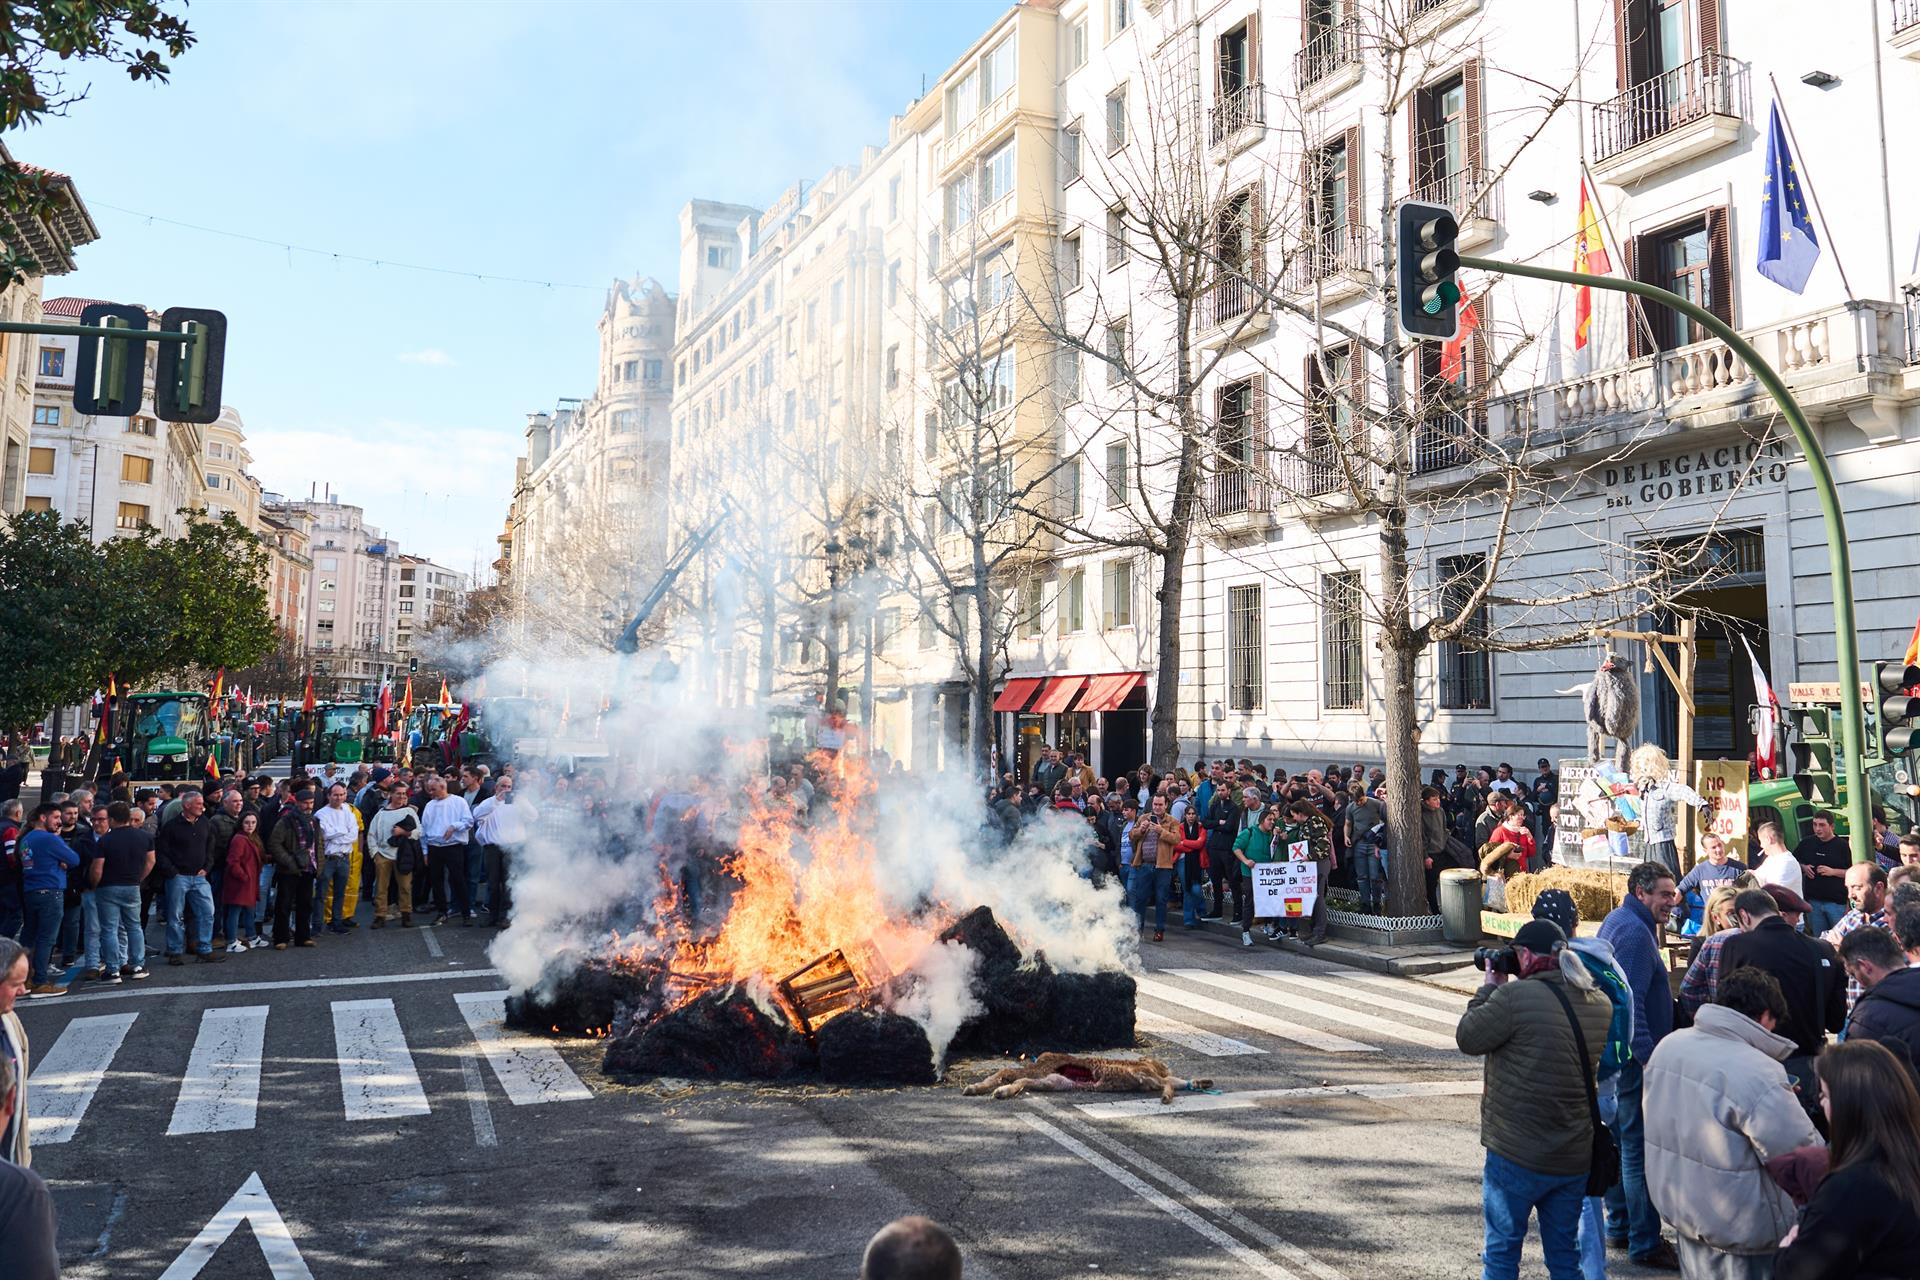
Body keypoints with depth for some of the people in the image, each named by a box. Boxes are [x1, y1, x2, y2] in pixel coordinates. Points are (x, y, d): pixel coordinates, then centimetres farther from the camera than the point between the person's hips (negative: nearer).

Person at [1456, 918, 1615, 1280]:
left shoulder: (1515, 996, -22)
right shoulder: (1600, 1003, 2)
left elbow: (1467, 1038, -10)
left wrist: (1490, 987, 1)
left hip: (1517, 1157, -6)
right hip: (1576, 1158, 6)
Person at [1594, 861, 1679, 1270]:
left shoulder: (1617, 921, 13)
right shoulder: (1635, 933, -19)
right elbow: (1631, 1003, -26)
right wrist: (1649, 1058, -29)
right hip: (1634, 1059, -11)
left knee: (1621, 1141, 19)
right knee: (1641, 1150, -4)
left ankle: (1619, 1226, 30)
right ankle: (1645, 1244, 2)